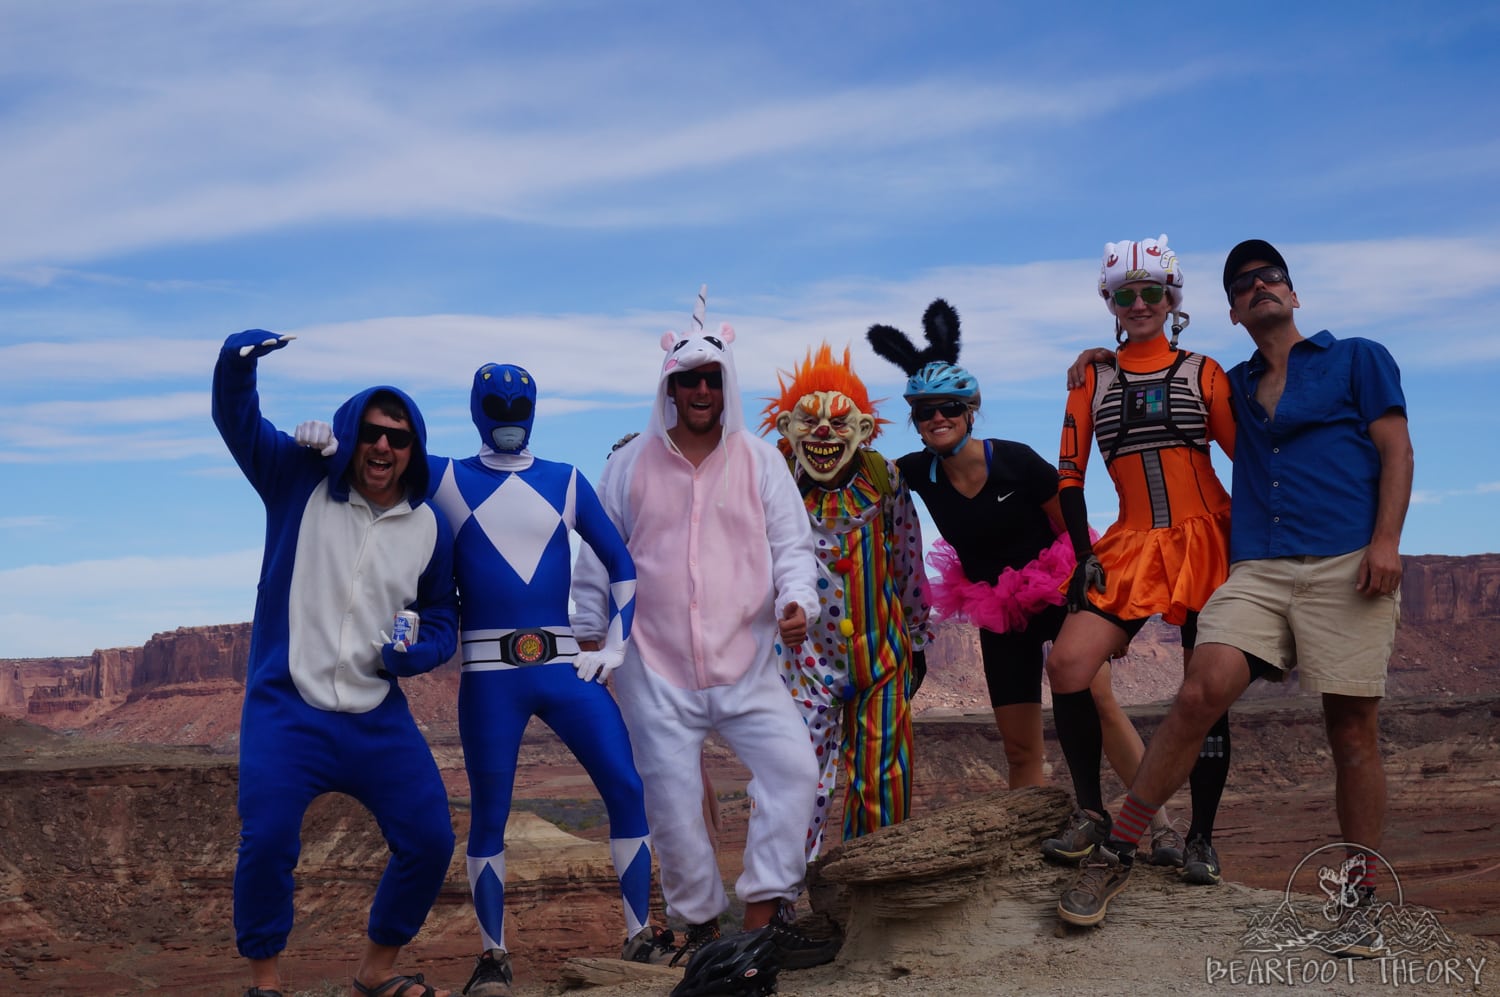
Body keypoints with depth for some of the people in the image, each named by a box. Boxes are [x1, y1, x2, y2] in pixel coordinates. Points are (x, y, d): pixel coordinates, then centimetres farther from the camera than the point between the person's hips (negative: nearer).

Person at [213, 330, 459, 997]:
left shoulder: (429, 528, 4)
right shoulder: (302, 484, -2)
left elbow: (443, 621, 13)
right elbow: (237, 419, -8)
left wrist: (413, 653, -10)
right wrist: (240, 357, -29)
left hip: (378, 719, 3)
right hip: (285, 710, -3)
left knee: (430, 841, 1)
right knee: (266, 844, -15)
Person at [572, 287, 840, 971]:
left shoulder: (760, 460, 6)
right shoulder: (629, 465, 5)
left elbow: (791, 543, 4)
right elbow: (598, 560, 10)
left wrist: (797, 600, -16)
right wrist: (588, 637, 8)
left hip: (747, 664, 1)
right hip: (655, 670, 0)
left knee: (793, 768, -13)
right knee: (671, 803, 2)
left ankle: (762, 918, -2)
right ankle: (702, 925, 21)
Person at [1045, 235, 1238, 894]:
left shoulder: (1201, 373, 6)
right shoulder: (1093, 380, 11)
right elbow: (1069, 475, 9)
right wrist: (1084, 555, 0)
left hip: (1206, 543, -1)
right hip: (1131, 546, 2)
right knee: (1067, 667, -17)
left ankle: (1200, 838, 12)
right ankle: (1091, 814, -2)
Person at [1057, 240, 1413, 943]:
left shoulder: (1357, 358, 14)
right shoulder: (1233, 386, 24)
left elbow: (1395, 450, 5)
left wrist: (1386, 540, -9)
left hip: (1347, 565, -2)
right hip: (1258, 569, 2)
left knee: (1352, 728, -2)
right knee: (1202, 692, -19)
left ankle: (1360, 902, 10)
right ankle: (1117, 852, -13)